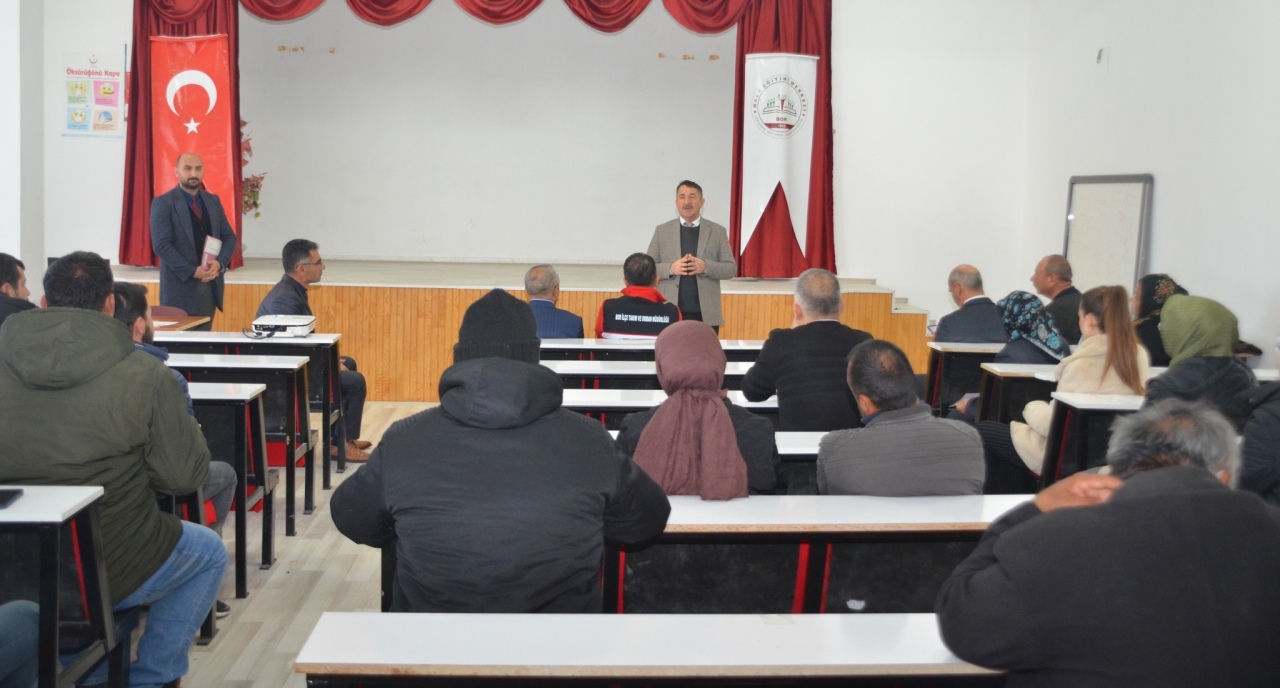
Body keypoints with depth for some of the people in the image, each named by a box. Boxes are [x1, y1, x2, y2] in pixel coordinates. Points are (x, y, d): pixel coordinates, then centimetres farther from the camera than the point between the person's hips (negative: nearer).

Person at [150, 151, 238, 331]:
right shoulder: (163, 203, -5)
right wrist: (192, 271, -18)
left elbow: (229, 237, 11)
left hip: (210, 284, 5)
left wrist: (219, 263, -9)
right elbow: (161, 245, -12)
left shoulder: (213, 201, 13)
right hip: (180, 286, -5)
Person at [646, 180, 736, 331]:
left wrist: (705, 266, -15)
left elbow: (731, 268, 3)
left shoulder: (718, 231, 7)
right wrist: (670, 268, -14)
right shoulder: (662, 231, 8)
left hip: (706, 314, 0)